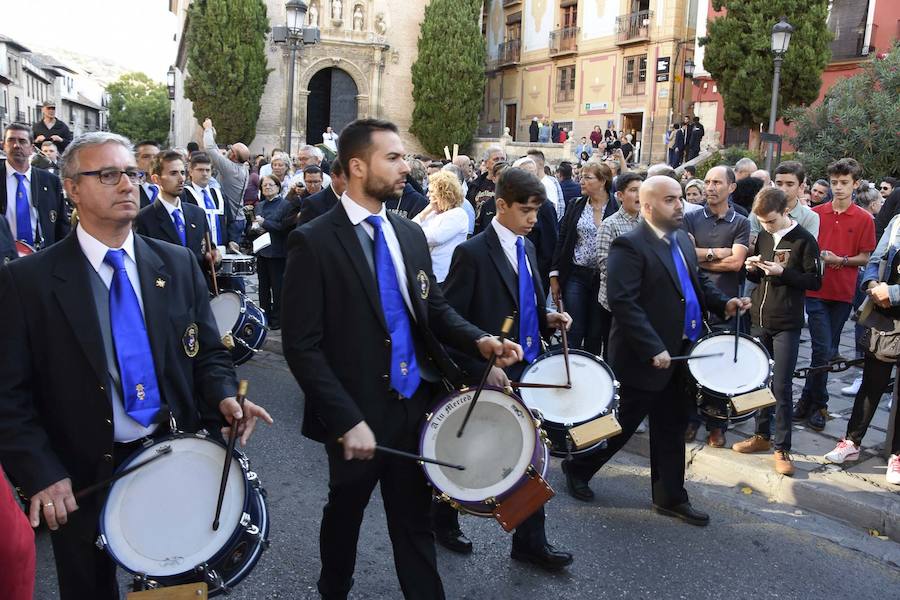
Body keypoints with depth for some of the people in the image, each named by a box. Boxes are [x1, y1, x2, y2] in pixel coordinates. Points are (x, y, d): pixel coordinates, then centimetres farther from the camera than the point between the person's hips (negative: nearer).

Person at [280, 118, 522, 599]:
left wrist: (479, 341, -8)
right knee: (345, 512, 20)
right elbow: (302, 346, -17)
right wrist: (347, 420, -22)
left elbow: (435, 308, 12)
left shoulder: (410, 234, 5)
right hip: (358, 412, -4)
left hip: (417, 400, 4)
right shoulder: (313, 241, -14)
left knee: (414, 520, 16)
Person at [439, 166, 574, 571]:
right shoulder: (472, 253, -15)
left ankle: (531, 542, 22)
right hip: (486, 376, -7)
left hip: (525, 370, 7)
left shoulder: (526, 248, 8)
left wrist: (547, 318, 1)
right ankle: (444, 520, 36)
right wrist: (482, 366, -21)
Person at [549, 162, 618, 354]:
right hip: (576, 275, 2)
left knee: (596, 335, 9)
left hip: (604, 278, -2)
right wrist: (554, 275, 2)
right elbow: (561, 241, 6)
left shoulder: (617, 208, -5)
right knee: (574, 333, 2)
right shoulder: (576, 206, 5)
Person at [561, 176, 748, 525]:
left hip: (680, 353, 8)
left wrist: (723, 303, 1)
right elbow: (622, 303, -24)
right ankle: (577, 469, 30)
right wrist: (653, 349, -26)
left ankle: (670, 497, 30)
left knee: (672, 428, 17)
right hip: (645, 357, -8)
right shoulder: (630, 246, -18)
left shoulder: (682, 239, 9)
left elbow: (698, 282, 20)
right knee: (623, 422, 7)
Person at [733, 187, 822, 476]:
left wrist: (782, 272, -19)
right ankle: (762, 435, 26)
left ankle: (782, 449, 6)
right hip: (759, 320, 5)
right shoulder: (762, 236, 7)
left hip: (787, 324, -5)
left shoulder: (804, 240, -9)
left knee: (781, 386, -4)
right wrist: (752, 269, -5)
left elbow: (815, 281, -8)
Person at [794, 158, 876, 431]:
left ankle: (808, 399, 23)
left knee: (829, 350, 9)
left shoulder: (864, 219, 1)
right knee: (823, 349, -8)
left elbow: (865, 258, 2)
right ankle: (818, 404, 8)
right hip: (816, 290, -1)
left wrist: (841, 260, -15)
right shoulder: (816, 213, 2)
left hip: (843, 293, 1)